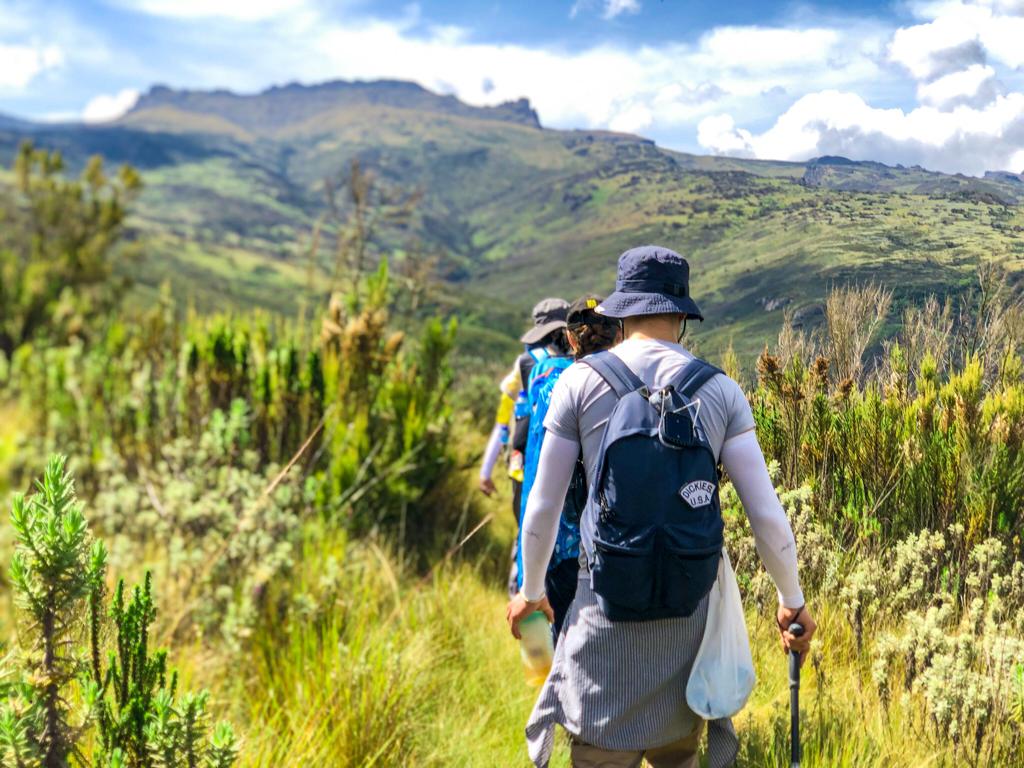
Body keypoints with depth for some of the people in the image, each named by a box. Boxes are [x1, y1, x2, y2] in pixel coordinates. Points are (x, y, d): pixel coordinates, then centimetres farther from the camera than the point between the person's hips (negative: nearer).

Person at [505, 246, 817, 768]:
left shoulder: (580, 381, -3)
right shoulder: (720, 390, -1)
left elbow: (543, 506, 1)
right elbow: (766, 515, -2)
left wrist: (531, 591, 16)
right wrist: (792, 601, 12)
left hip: (607, 608, -2)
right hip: (692, 608, 2)